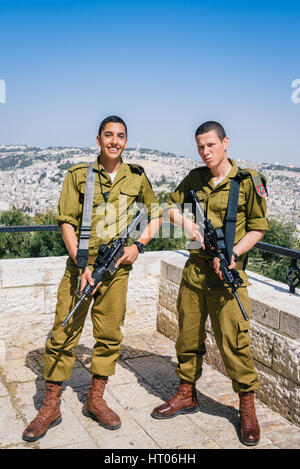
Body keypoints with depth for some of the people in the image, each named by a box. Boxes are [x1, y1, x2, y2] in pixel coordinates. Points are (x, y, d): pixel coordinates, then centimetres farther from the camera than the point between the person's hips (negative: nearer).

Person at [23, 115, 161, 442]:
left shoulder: (136, 177, 7)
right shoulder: (78, 175, 0)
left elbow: (156, 213, 15)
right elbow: (67, 222, -3)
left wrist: (139, 245, 0)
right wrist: (82, 265, -13)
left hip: (117, 267, 2)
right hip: (81, 264, -2)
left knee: (110, 336, 7)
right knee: (64, 334, 0)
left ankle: (95, 400, 25)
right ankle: (50, 407, 15)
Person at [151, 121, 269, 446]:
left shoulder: (248, 181, -5)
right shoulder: (195, 178, 7)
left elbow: (258, 227, -2)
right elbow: (172, 205, 19)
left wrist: (233, 254, -15)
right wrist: (184, 221, -2)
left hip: (227, 273, -5)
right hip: (193, 270, 5)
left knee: (233, 342, -2)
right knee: (188, 337, 13)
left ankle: (247, 407, 18)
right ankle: (187, 395, 32)